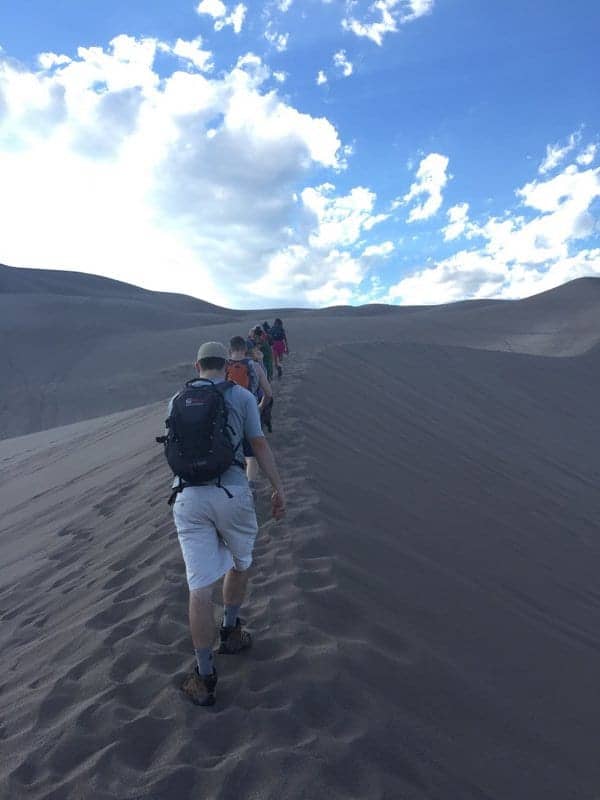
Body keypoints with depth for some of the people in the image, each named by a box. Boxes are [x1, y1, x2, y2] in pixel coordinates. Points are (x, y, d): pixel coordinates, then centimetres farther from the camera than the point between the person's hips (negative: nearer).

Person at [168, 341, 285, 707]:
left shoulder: (177, 400, 14)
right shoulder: (242, 395, 5)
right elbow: (260, 445, 1)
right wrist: (279, 488, 5)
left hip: (188, 497, 2)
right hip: (232, 493, -2)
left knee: (201, 586, 3)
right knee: (240, 562, 26)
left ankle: (205, 679, 11)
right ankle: (230, 632, 41)